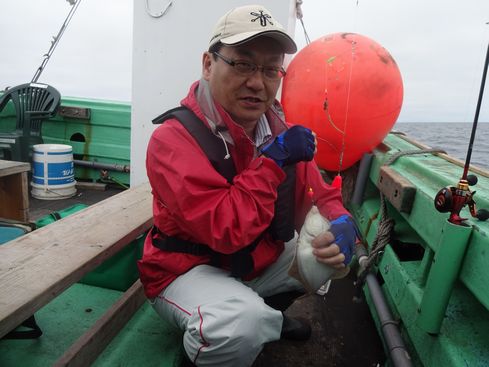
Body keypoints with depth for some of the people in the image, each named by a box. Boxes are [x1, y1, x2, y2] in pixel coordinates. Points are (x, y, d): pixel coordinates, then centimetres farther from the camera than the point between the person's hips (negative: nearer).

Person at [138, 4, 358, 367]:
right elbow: (227, 231, -33)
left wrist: (342, 224, -22)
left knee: (336, 243, 9)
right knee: (242, 324, -36)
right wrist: (273, 159, -28)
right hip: (189, 270, -7)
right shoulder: (174, 139, -24)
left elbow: (319, 194, 1)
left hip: (262, 262, 7)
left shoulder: (280, 129, -2)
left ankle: (268, 311, 24)